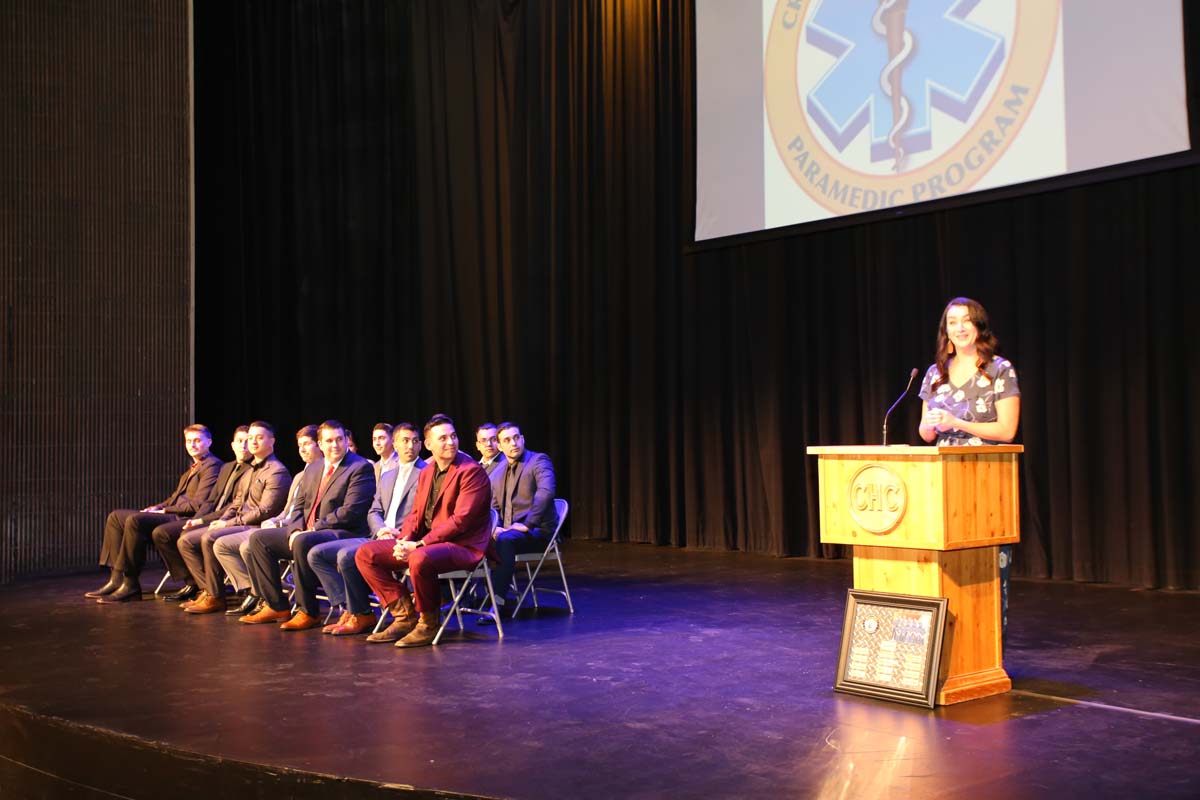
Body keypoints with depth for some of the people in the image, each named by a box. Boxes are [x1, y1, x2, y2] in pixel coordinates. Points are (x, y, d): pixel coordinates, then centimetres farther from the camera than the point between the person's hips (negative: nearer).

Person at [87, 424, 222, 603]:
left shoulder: (212, 465, -7)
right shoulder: (193, 468, 26)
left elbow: (198, 504, -16)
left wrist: (165, 510, -11)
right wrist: (157, 507, 5)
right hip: (172, 514, 11)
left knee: (135, 520, -29)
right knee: (115, 517, 4)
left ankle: (130, 585, -23)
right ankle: (116, 579, -4)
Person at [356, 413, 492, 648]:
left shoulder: (471, 471, -11)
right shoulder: (426, 473, 15)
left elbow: (461, 520, -18)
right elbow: (415, 514, 16)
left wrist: (420, 544, -21)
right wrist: (405, 540, -7)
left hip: (462, 546, -8)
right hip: (424, 543, 8)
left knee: (419, 559, -39)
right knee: (365, 554, 0)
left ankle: (429, 622, -14)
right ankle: (405, 615, 2)